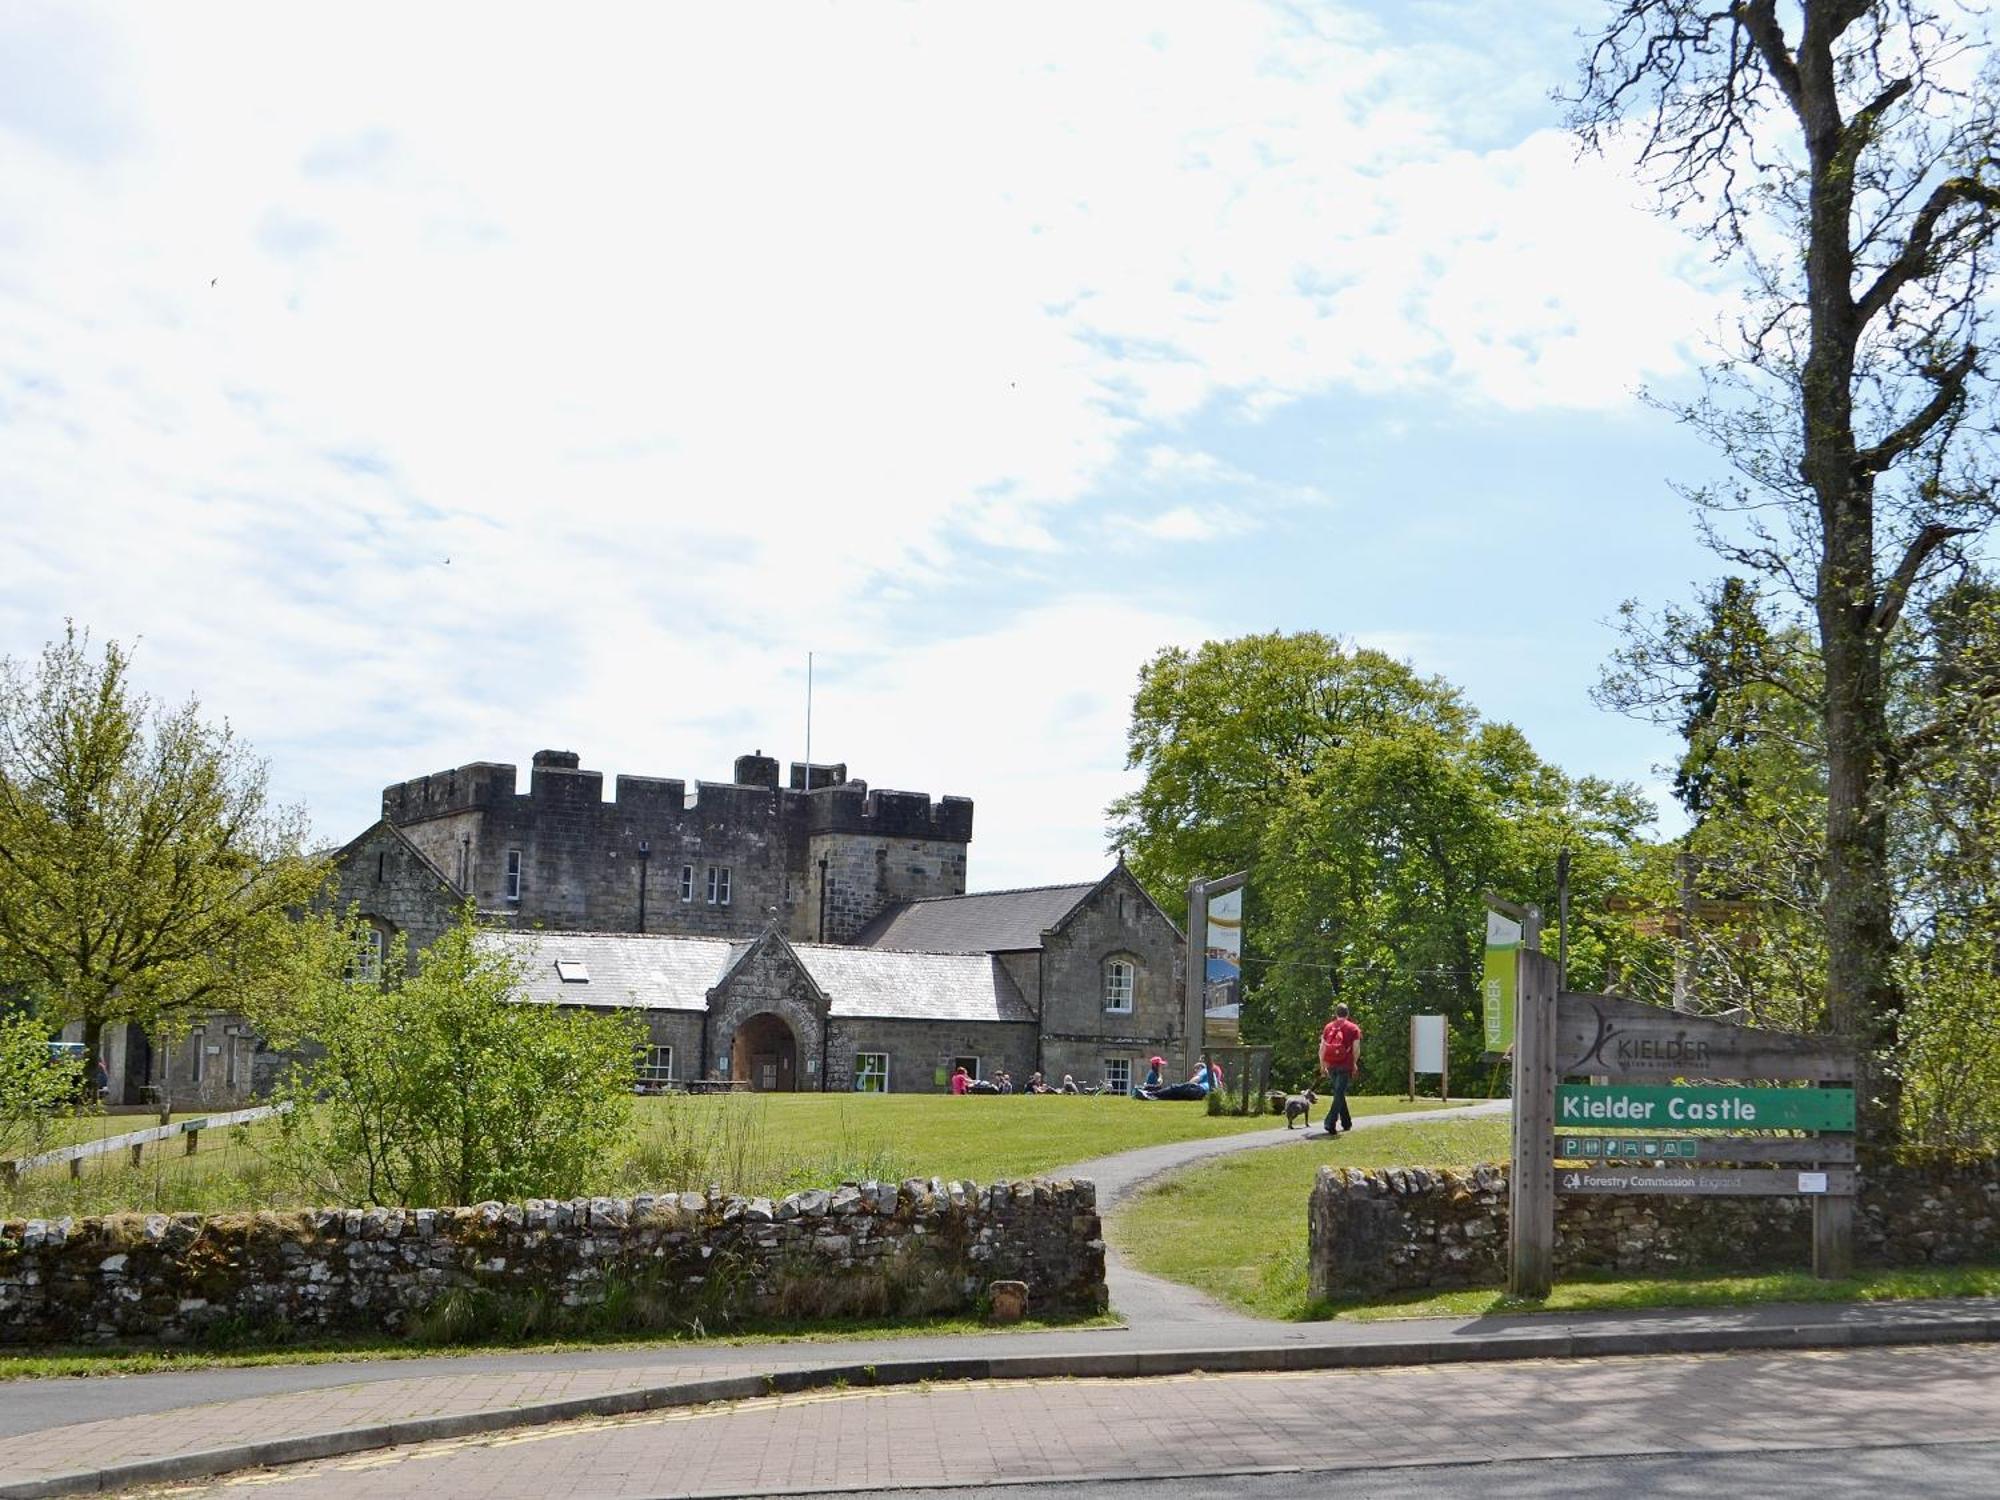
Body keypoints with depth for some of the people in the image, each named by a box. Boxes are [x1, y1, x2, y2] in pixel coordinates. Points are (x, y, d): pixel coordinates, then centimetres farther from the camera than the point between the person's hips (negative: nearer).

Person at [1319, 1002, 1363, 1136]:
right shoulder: (1353, 1028, 1)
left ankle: (1346, 1123, 26)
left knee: (1339, 1093, 17)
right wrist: (1355, 1063, 10)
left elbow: (1322, 1048, 5)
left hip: (1331, 1065, 3)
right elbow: (1356, 1048, -5)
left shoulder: (1328, 1027, 9)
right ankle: (1330, 1123, -20)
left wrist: (1322, 1065, 14)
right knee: (1339, 1094, -6)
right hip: (1345, 1066, -3)